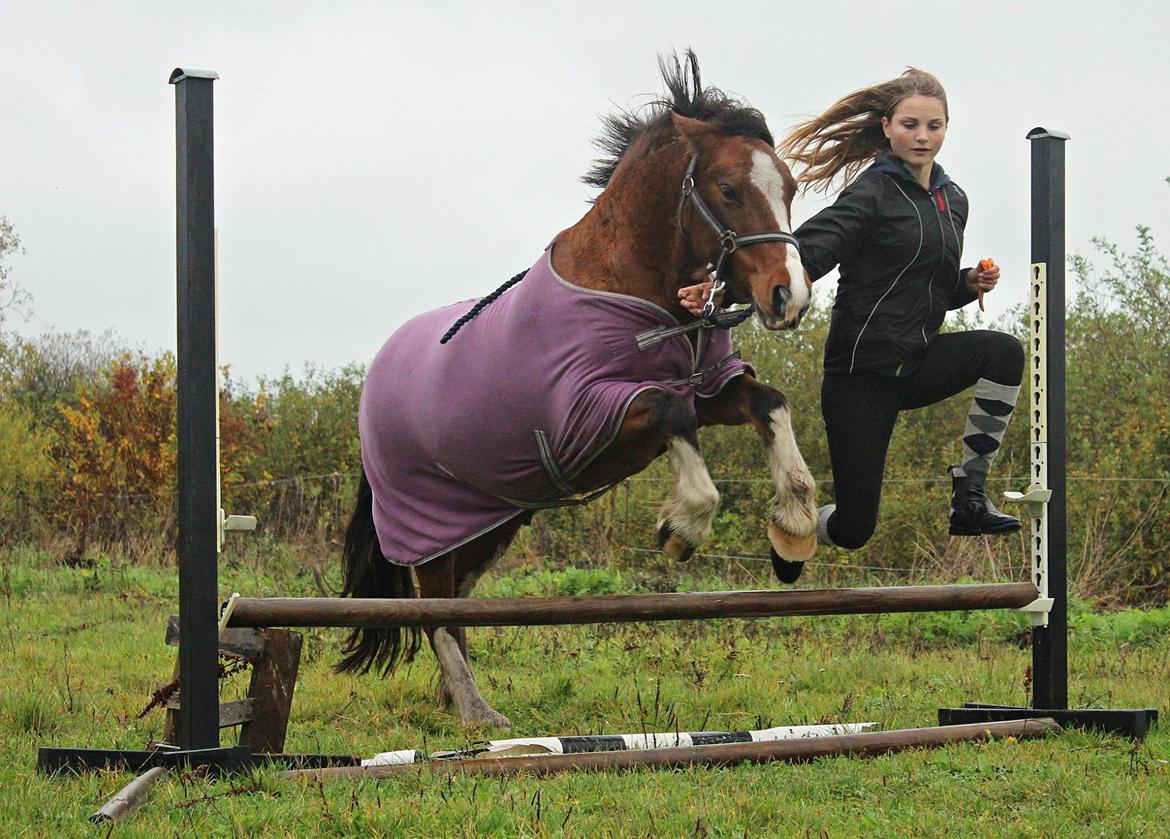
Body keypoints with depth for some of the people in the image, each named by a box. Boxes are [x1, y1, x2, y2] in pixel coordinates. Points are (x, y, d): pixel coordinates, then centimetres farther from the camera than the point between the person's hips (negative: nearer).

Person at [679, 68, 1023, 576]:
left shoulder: (952, 200, 12)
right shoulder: (873, 192, -10)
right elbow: (806, 251, -24)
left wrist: (970, 284, 2)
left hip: (919, 363, 6)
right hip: (862, 367, -6)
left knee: (1002, 352, -24)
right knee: (853, 528, -4)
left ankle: (970, 494, -16)